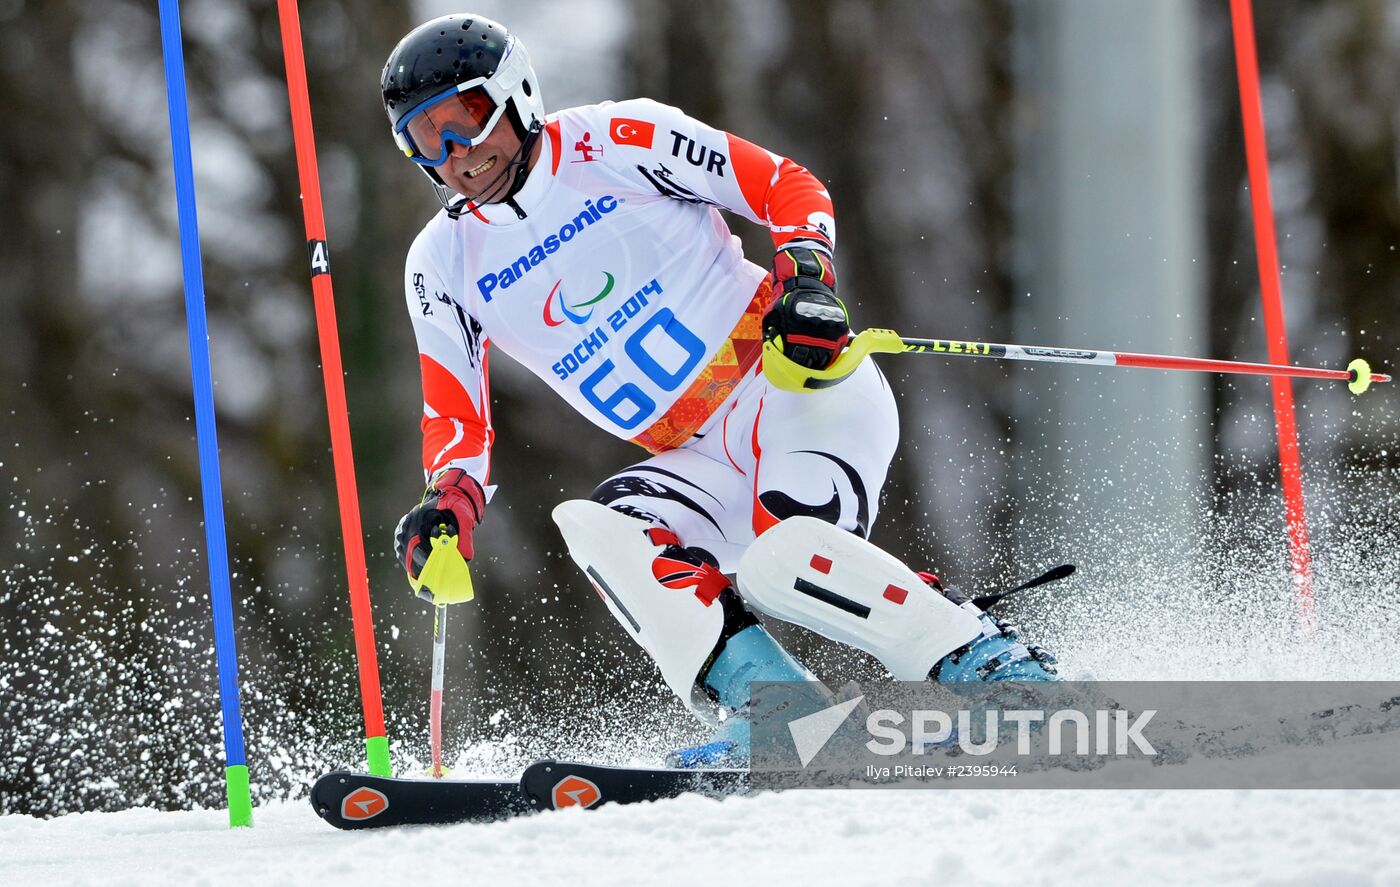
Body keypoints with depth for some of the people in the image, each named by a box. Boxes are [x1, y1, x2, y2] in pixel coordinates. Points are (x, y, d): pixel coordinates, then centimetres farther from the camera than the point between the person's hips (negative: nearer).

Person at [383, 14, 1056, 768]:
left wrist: (804, 280, -21)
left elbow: (790, 189, -2)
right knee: (603, 533, -25)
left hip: (796, 384, -5)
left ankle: (995, 666, -22)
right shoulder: (443, 266, 9)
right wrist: (450, 501, -11)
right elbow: (456, 416, 9)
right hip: (703, 466, 5)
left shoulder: (617, 144, -4)